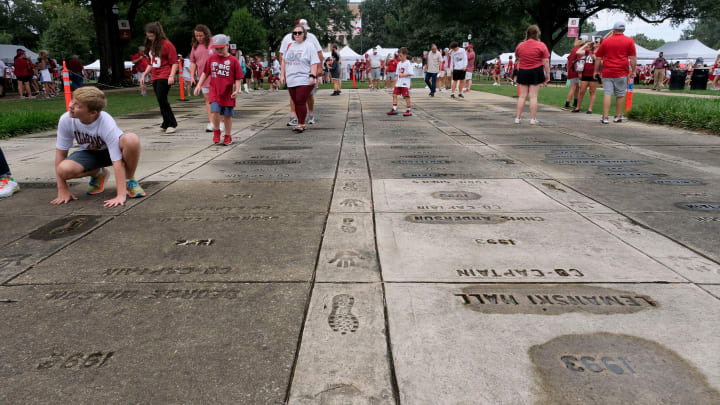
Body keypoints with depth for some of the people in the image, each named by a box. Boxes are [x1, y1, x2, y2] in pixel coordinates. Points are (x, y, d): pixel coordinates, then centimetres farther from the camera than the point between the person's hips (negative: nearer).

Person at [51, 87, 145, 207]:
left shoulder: (107, 125, -33)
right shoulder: (66, 120, -23)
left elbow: (117, 161, -34)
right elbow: (61, 152, -12)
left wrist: (121, 195, -38)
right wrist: (62, 190, -14)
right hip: (88, 153, 3)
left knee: (131, 140, -37)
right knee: (64, 169, -29)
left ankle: (129, 180, -9)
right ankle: (97, 173, 7)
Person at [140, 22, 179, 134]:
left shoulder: (167, 44, -6)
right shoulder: (150, 45, 17)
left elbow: (174, 62, -9)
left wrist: (172, 76, -20)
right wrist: (144, 74, 20)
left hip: (165, 77, -7)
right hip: (155, 77, 7)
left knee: (162, 99, -15)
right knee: (161, 100, 6)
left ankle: (172, 124, -7)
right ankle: (166, 124, 13)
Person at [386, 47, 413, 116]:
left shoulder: (408, 63, -9)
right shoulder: (399, 63, 13)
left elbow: (410, 73, -16)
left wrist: (403, 75, -18)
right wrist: (396, 82, 13)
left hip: (405, 83, -7)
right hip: (399, 83, 7)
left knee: (406, 96, -3)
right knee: (394, 94, 3)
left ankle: (409, 110, 6)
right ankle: (394, 109, 9)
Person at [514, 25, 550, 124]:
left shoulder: (520, 45, 4)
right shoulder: (541, 46, -5)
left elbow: (517, 59, 19)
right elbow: (546, 61, -6)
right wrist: (547, 74, 0)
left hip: (523, 72, 3)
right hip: (536, 72, -3)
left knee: (522, 96, 7)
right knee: (533, 96, 0)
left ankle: (517, 118, 5)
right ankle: (533, 119, 1)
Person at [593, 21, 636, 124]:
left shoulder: (606, 41, 8)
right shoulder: (629, 41, 3)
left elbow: (598, 58, 10)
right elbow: (633, 58, 1)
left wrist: (596, 71, 17)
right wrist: (633, 70, 8)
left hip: (607, 72, 1)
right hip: (621, 73, -1)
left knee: (607, 94, -2)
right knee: (620, 95, 8)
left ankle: (605, 117, -8)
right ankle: (618, 116, 16)